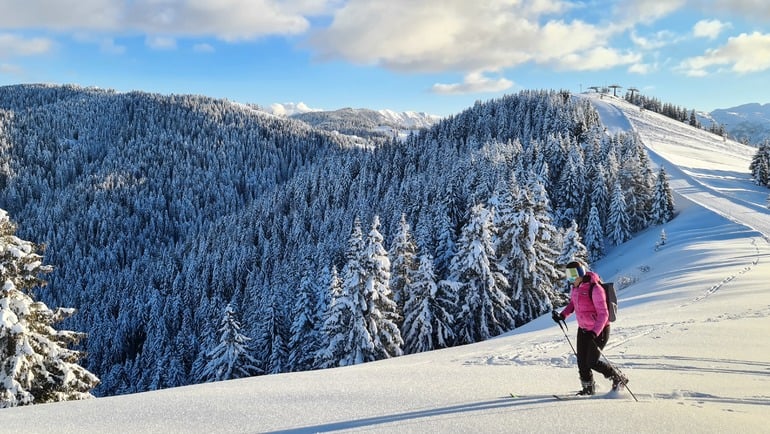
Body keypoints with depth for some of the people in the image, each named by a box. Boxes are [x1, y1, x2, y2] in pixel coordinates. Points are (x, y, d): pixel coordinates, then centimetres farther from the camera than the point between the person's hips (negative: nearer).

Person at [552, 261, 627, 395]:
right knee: (582, 361, 7)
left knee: (592, 362, -5)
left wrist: (594, 333, -34)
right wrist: (563, 315, 1)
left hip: (599, 330, -7)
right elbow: (573, 303, 18)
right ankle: (588, 388, 27)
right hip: (583, 329, 7)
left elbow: (603, 314, -25)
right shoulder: (575, 286, 0)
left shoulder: (595, 288, -25)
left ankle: (619, 378, 17)